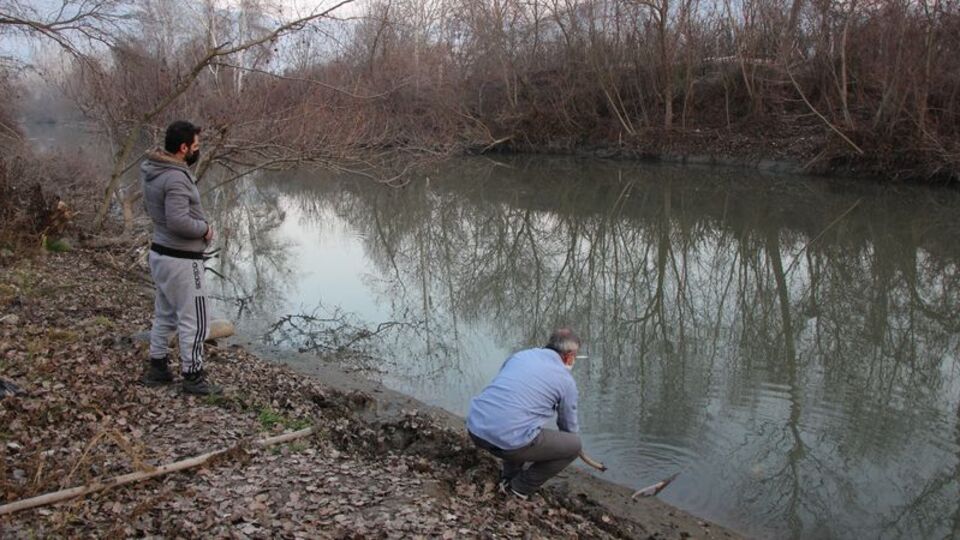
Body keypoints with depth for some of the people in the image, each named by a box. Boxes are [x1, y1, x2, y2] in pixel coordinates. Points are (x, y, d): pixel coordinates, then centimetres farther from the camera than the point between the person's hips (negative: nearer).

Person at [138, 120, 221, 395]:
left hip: (161, 252, 10)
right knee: (193, 320, 2)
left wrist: (198, 224, 9)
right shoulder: (176, 178, -25)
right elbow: (179, 222, -31)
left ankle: (157, 367, 32)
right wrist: (205, 228, -12)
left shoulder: (152, 170, 6)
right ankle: (193, 376, 12)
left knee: (165, 315, 21)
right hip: (181, 260, -10)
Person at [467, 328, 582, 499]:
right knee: (574, 444, 13)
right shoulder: (566, 380, 6)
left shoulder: (521, 355, 18)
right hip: (508, 440, -6)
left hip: (475, 428, 7)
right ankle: (522, 487, 17)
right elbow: (569, 425, 22)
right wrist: (568, 447, 44)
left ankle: (508, 477, 32)